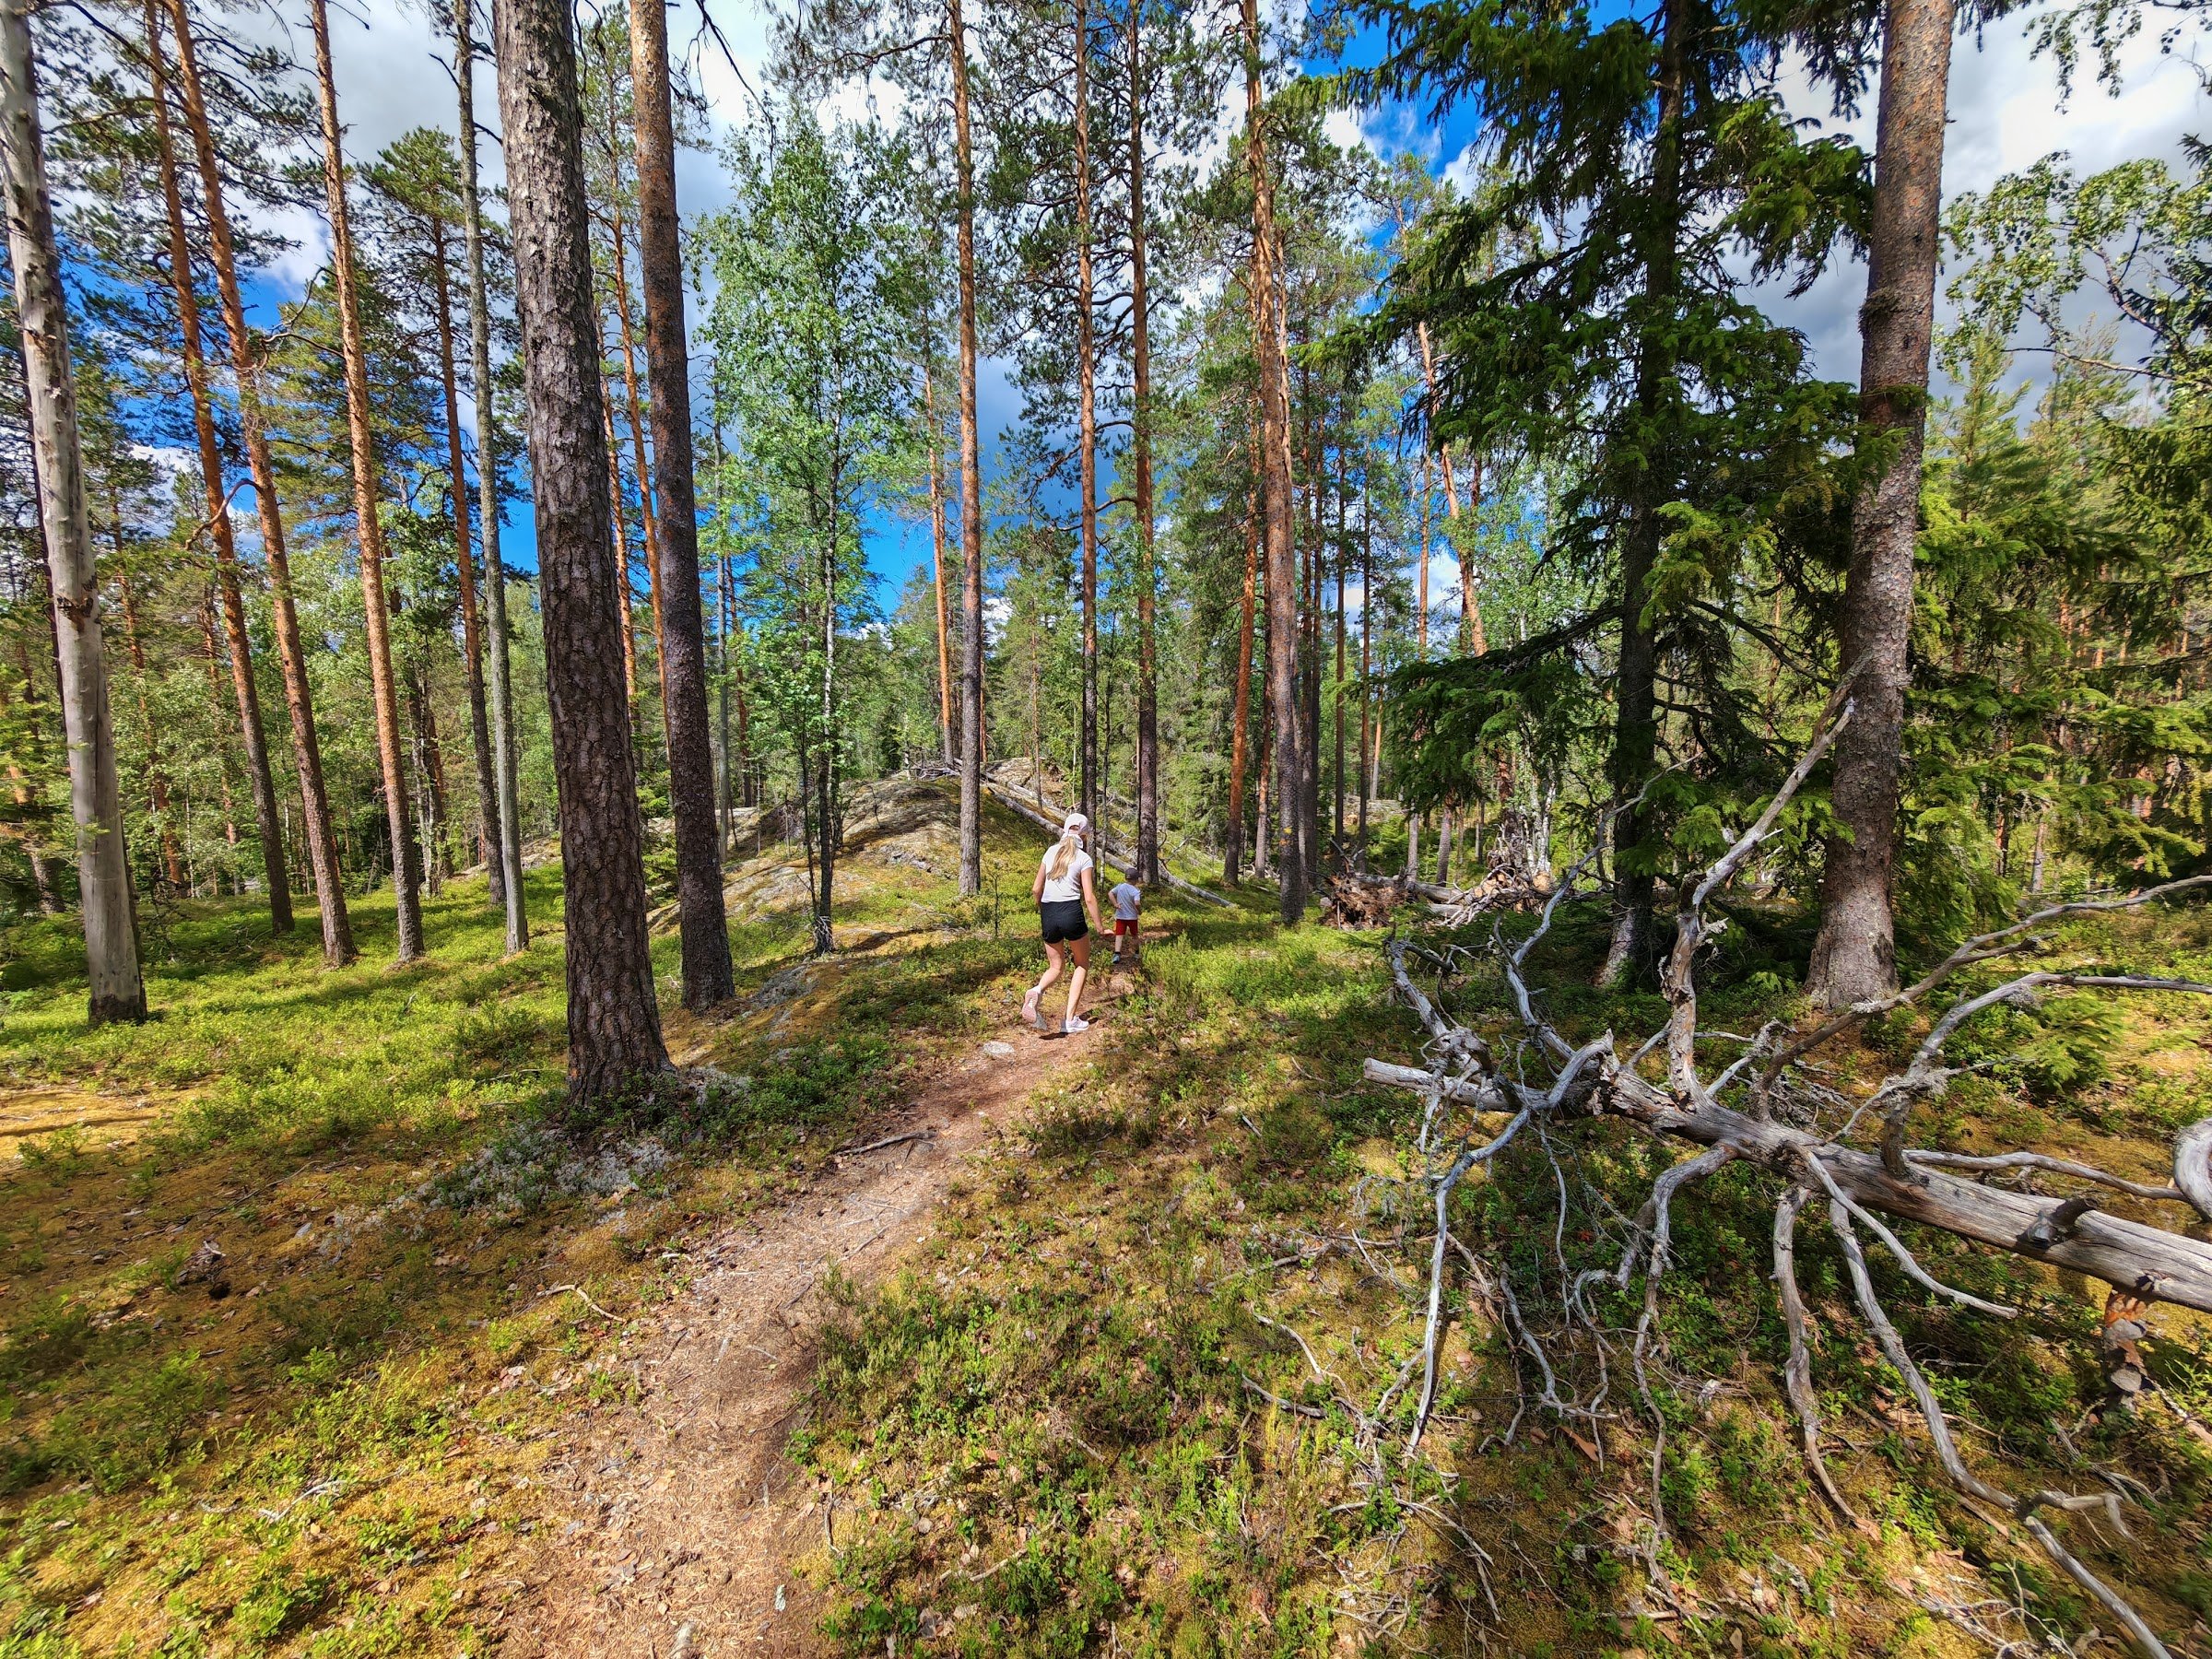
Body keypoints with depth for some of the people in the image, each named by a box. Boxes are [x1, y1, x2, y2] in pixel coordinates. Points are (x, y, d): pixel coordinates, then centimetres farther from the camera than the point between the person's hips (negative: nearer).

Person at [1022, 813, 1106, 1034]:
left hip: (1048, 914, 4)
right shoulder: (1083, 858, -2)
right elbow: (1089, 897, -6)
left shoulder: (1051, 852, 10)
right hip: (1071, 912, -4)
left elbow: (1036, 889, 10)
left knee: (1055, 967, 18)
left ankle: (1037, 990, -17)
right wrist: (1099, 927, 2)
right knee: (1082, 964, 17)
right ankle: (1070, 1020, 9)